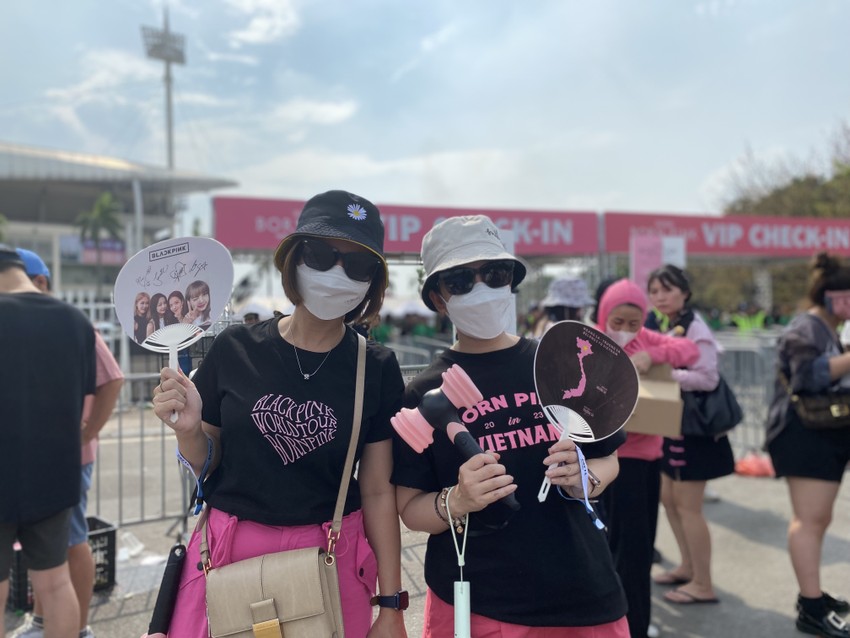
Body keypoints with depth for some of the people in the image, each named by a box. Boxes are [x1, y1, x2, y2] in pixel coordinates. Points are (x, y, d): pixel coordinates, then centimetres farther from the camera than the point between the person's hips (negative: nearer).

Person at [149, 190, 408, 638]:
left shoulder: (377, 370, -8)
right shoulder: (235, 349, -8)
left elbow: (378, 492, -4)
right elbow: (208, 465, 3)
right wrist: (188, 429, -18)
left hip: (332, 559, 0)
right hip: (230, 552, 1)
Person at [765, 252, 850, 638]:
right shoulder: (805, 329, -12)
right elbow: (809, 377, -27)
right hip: (805, 436, -10)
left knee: (817, 519, 14)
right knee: (809, 519, -9)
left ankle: (812, 594, 23)